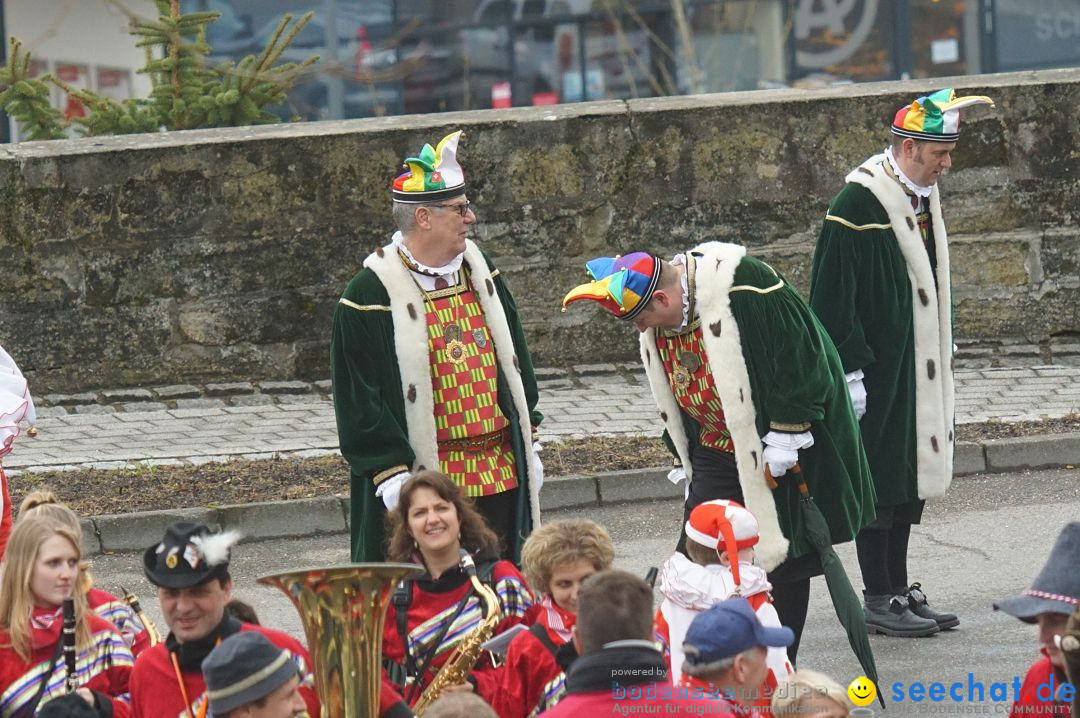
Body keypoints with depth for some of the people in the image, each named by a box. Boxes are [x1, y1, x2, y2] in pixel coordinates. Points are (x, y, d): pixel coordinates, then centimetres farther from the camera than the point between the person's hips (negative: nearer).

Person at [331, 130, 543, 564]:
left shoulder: (479, 272, 10)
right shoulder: (370, 298, -10)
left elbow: (515, 361, 18)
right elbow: (358, 401, -11)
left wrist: (529, 446, 16)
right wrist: (391, 474, -16)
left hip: (500, 474, 6)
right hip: (426, 485, -6)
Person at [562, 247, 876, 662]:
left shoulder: (741, 288, -25)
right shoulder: (656, 324, 0)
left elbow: (799, 356, -22)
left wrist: (786, 432, -20)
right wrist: (683, 458, 17)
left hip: (782, 451, -6)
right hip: (717, 454, 6)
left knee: (786, 560, 3)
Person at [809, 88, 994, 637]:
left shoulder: (923, 195, 9)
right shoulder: (858, 205, -17)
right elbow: (832, 294, -17)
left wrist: (941, 361, 21)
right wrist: (850, 370, -18)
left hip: (918, 362, 9)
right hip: (877, 368, -9)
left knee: (911, 475, 11)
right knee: (879, 478, -3)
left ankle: (898, 589, 19)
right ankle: (878, 599, 4)